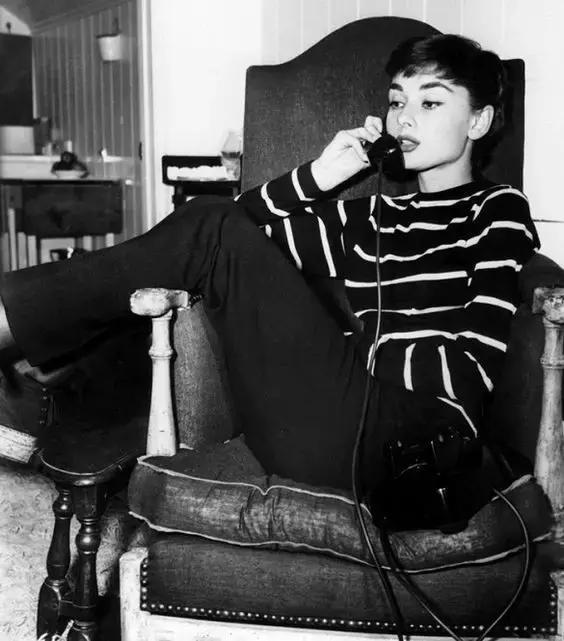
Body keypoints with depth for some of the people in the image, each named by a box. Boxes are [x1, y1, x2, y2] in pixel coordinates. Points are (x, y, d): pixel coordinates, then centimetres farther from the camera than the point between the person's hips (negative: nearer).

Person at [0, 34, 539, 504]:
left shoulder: (499, 210, 8)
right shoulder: (370, 218, 24)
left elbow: (473, 370, -6)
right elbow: (242, 226, 20)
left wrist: (343, 346, -6)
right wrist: (317, 177, 6)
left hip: (409, 434, -6)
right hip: (340, 433, 6)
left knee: (213, 232, -11)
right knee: (212, 223, -1)